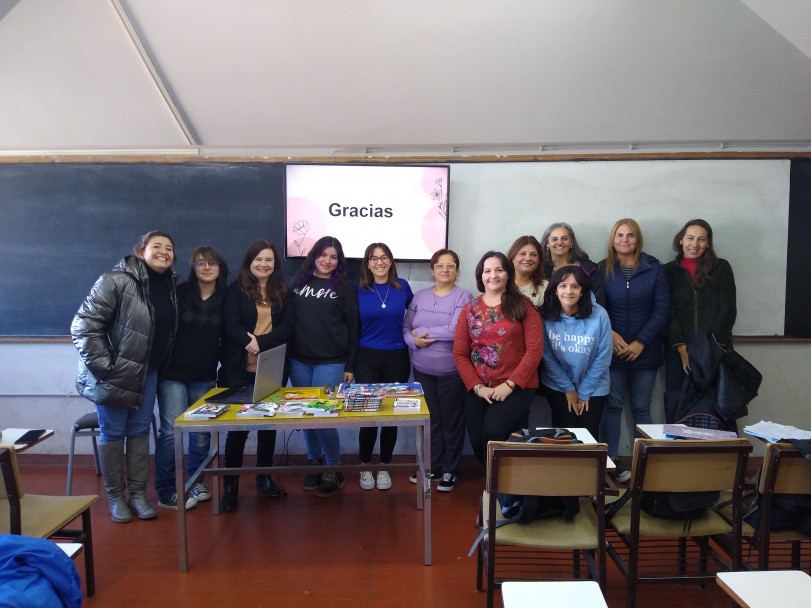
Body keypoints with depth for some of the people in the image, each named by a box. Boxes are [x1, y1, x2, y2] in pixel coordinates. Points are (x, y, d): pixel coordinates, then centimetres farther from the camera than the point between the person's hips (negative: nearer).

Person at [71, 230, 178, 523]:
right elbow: (83, 326, -19)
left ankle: (138, 493, 24)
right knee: (113, 433, 8)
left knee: (140, 431, 12)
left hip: (148, 372, 6)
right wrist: (104, 366, -19)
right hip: (115, 375, -6)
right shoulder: (115, 281, -18)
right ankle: (115, 497, 23)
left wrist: (162, 363, 6)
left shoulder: (170, 285, 2)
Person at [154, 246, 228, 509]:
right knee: (171, 430, -5)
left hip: (205, 377, 3)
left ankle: (196, 482, 27)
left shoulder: (225, 299, 4)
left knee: (202, 431, 8)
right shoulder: (178, 293, -3)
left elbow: (227, 339, 8)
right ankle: (165, 492, 8)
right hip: (173, 373, -3)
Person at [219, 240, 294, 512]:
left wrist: (261, 342, -15)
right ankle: (230, 486, 15)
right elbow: (231, 325, -9)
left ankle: (264, 478, 29)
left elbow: (288, 326, -3)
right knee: (237, 427, 1)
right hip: (240, 369, -3)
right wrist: (249, 343, -24)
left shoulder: (283, 292, 8)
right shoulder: (235, 289, 1)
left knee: (268, 425, 12)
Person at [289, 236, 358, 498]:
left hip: (330, 362, -3)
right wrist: (285, 355, 7)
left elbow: (352, 327, 0)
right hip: (299, 361, 4)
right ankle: (314, 464, 27)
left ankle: (334, 470, 11)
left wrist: (350, 365, -4)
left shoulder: (344, 287, 1)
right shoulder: (299, 282, 9)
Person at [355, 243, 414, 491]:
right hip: (367, 358, -1)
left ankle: (384, 467, 25)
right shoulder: (359, 289, -1)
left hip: (397, 359, 1)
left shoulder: (402, 286, 2)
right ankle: (365, 467, 21)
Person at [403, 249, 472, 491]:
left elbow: (455, 331, -20)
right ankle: (433, 467, 30)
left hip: (451, 372, -4)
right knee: (429, 420, 14)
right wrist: (415, 342, -14)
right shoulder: (419, 296, 8)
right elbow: (405, 328, 7)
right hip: (422, 370, 4)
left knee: (451, 421, 8)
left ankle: (450, 471, 23)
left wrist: (421, 331, -12)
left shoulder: (464, 297, -8)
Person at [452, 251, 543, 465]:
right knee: (477, 442, -1)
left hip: (517, 388, -3)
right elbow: (459, 354, 4)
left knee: (492, 431, -24)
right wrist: (477, 387, -8)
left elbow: (535, 350, -7)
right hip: (478, 389, 3)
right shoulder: (470, 309, 7)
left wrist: (509, 385, -14)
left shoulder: (523, 306, -1)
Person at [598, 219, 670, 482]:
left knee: (641, 407, 9)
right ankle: (612, 461, 13)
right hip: (612, 350, 0)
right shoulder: (602, 270, 1)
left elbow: (661, 310, -2)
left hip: (645, 350, 0)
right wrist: (610, 334, -14)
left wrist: (640, 342, -9)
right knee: (613, 405, 4)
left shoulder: (654, 269, 1)